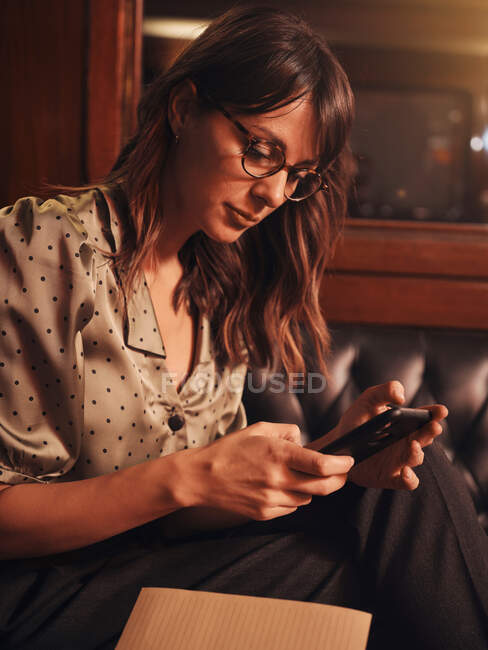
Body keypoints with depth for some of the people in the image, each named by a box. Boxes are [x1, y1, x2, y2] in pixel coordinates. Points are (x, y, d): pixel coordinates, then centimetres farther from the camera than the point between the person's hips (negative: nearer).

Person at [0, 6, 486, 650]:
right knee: (366, 574, -23)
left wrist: (331, 453, -13)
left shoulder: (223, 289, 6)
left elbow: (207, 504, 5)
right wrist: (187, 478, -26)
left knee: (411, 486, -12)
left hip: (173, 559, 7)